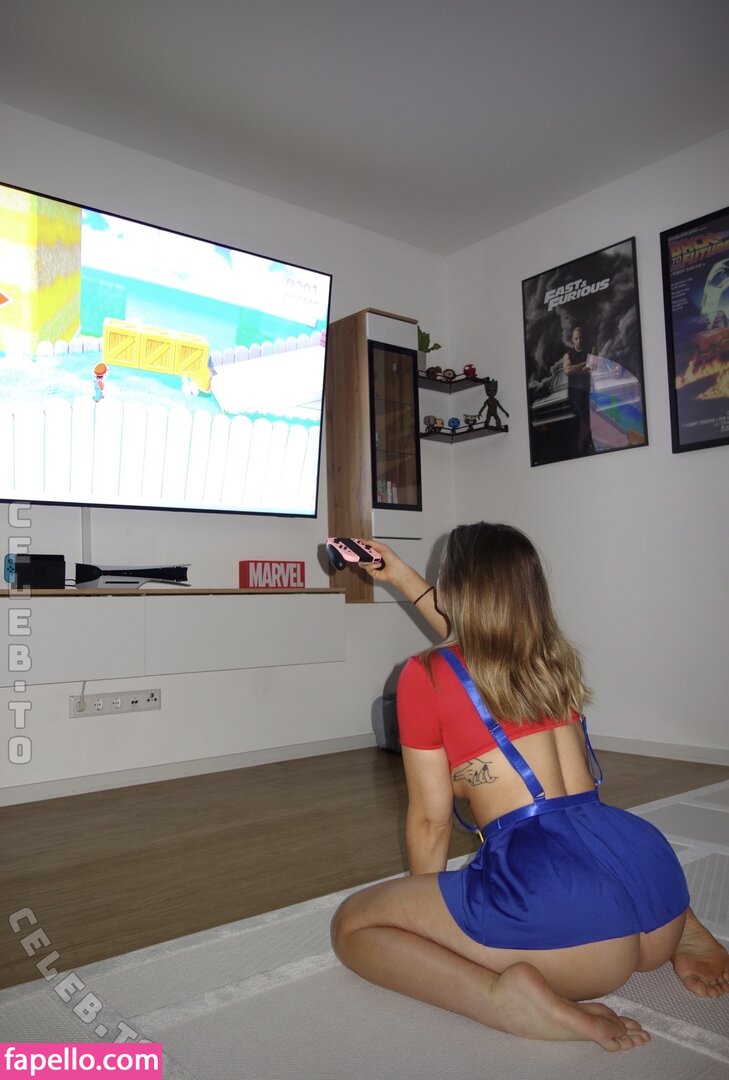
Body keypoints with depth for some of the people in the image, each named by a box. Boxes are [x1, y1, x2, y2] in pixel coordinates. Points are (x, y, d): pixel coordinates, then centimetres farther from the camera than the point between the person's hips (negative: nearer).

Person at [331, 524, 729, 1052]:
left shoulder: (424, 675, -3)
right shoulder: (552, 656, 14)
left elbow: (431, 820, 3)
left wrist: (418, 907, 22)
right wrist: (402, 575, 43)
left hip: (544, 883, -7)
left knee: (351, 924, 11)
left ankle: (504, 993, -11)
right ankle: (681, 935, 16)